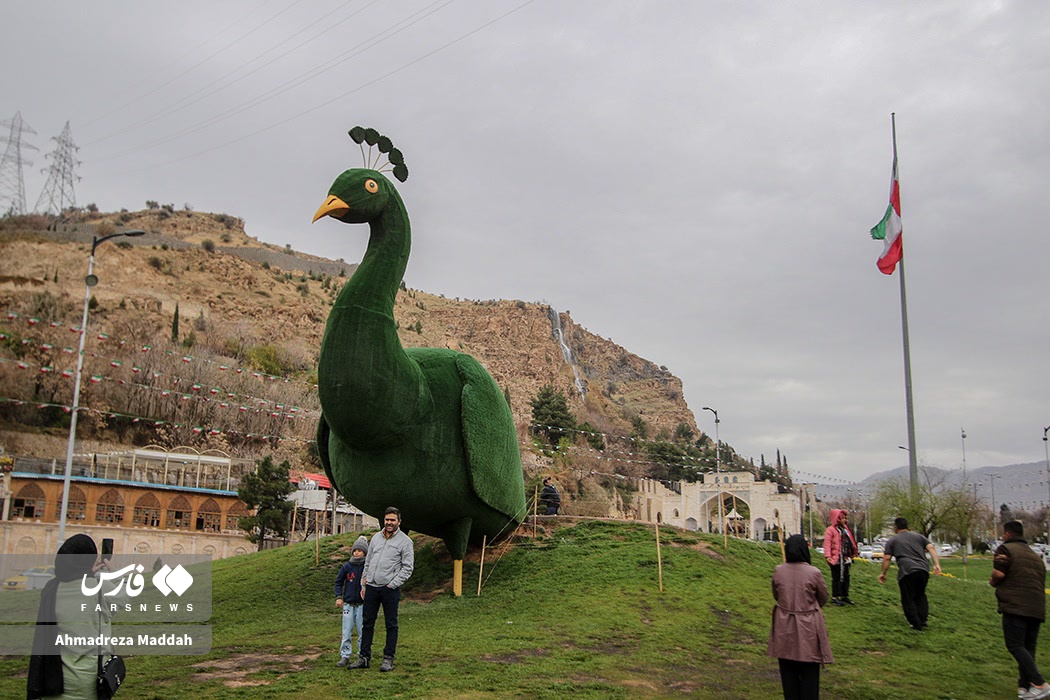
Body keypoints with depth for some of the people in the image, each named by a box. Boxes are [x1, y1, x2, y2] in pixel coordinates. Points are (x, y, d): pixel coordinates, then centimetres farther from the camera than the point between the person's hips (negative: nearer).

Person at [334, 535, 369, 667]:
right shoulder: (347, 567, 0)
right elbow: (338, 581, 10)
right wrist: (338, 597, 3)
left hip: (362, 604, -2)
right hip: (348, 604, 2)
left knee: (363, 632, 5)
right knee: (346, 633, 4)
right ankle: (345, 656, 12)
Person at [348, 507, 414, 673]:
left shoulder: (405, 541, -4)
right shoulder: (376, 537, 12)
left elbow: (408, 567, -6)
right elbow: (367, 562, 18)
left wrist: (393, 584, -11)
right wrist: (364, 584, 13)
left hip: (390, 589, -5)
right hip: (371, 587, 5)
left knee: (391, 625, 2)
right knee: (367, 623, 9)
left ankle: (388, 659, 10)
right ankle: (364, 657, 16)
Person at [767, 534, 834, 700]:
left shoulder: (778, 571, -8)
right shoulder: (814, 572, -16)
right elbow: (823, 598, 0)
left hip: (784, 627, 3)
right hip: (808, 627, -2)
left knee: (788, 671, 15)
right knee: (809, 672, 9)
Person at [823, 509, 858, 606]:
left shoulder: (845, 529, 15)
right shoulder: (830, 530, -10)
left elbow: (850, 542, 22)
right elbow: (827, 544, -15)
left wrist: (853, 553, 19)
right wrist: (827, 556, -23)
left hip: (845, 558, 8)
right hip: (836, 559, -8)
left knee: (845, 577, 13)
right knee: (837, 578, -3)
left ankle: (845, 596, 23)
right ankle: (834, 598, 4)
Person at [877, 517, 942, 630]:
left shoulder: (892, 540, 13)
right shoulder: (917, 536, 22)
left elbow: (886, 558, 5)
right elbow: (931, 547, 8)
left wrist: (883, 573, 11)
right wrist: (937, 564, 2)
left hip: (907, 571, -4)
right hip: (923, 570, 4)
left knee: (908, 599, 6)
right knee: (920, 596, 21)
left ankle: (916, 625, 4)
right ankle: (923, 621, 17)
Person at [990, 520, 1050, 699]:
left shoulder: (1005, 549, -2)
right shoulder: (1035, 556, 23)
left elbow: (998, 573, -15)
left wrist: (993, 582, 5)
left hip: (1016, 606, -8)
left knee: (1015, 646, -7)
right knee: (1028, 648, 11)